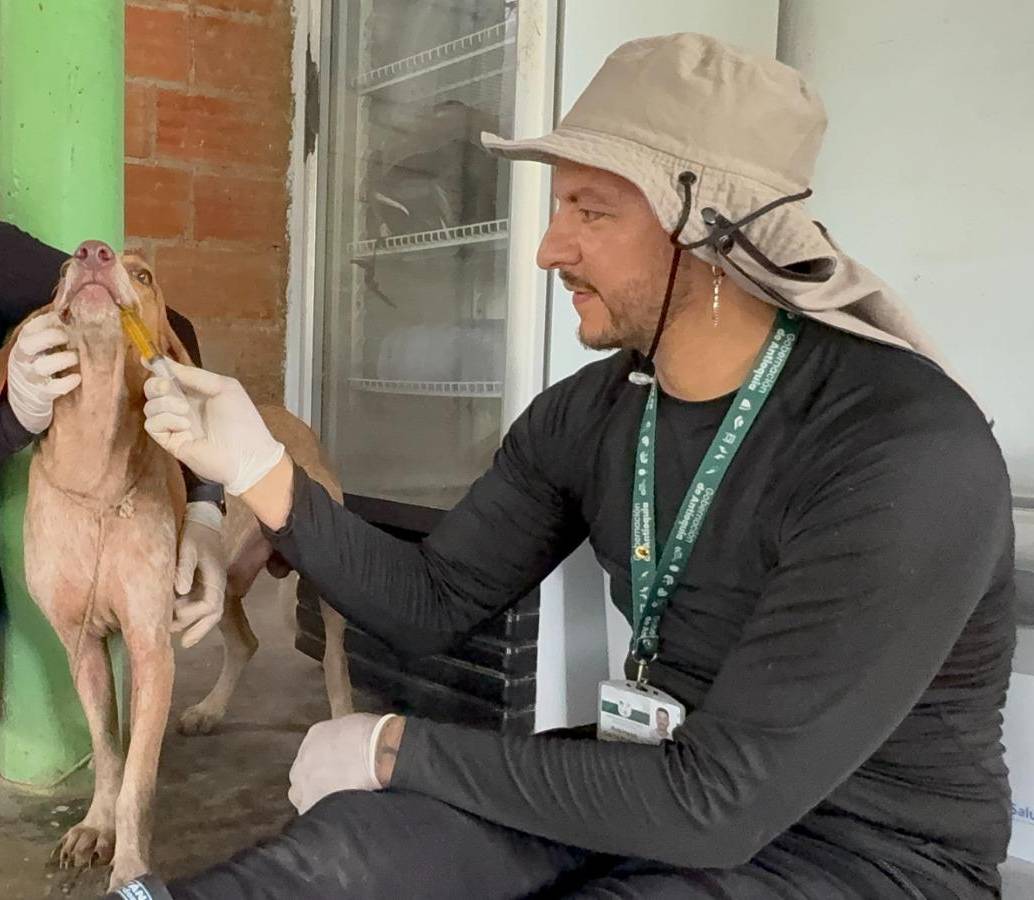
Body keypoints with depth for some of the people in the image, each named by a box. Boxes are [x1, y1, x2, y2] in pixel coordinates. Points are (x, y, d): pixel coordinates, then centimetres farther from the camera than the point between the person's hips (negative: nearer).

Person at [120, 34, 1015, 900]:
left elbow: (718, 803, -30)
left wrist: (398, 747, -23)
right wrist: (262, 470, -14)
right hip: (668, 782, 6)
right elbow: (432, 605, 2)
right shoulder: (587, 414, -5)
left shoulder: (910, 452, -29)